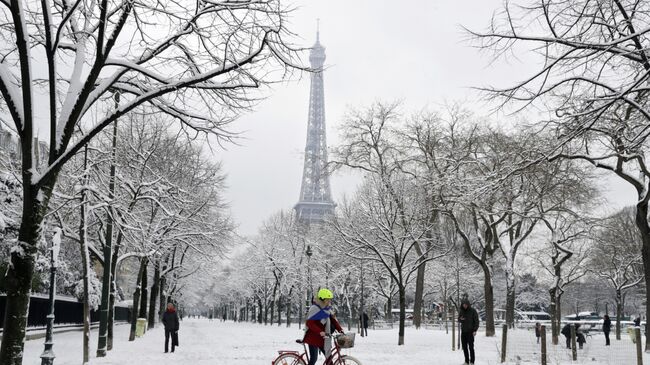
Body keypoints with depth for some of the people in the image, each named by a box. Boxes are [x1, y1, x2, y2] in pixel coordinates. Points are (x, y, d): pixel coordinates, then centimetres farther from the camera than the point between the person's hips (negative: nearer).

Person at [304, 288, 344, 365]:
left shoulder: (327, 309, 7)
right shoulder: (314, 308, -17)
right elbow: (309, 323, -25)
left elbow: (333, 320, 7)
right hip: (313, 338, -8)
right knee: (313, 358, -8)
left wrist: (340, 330, -8)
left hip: (322, 339, 8)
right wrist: (320, 332, -34)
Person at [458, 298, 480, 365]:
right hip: (463, 331, 5)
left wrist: (475, 330, -14)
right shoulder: (461, 311, 6)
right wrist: (460, 319, -10)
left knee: (471, 347, -6)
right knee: (464, 347, 6)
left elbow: (476, 321, -6)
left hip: (470, 331, -5)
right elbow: (459, 320, 14)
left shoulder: (473, 311, -6)